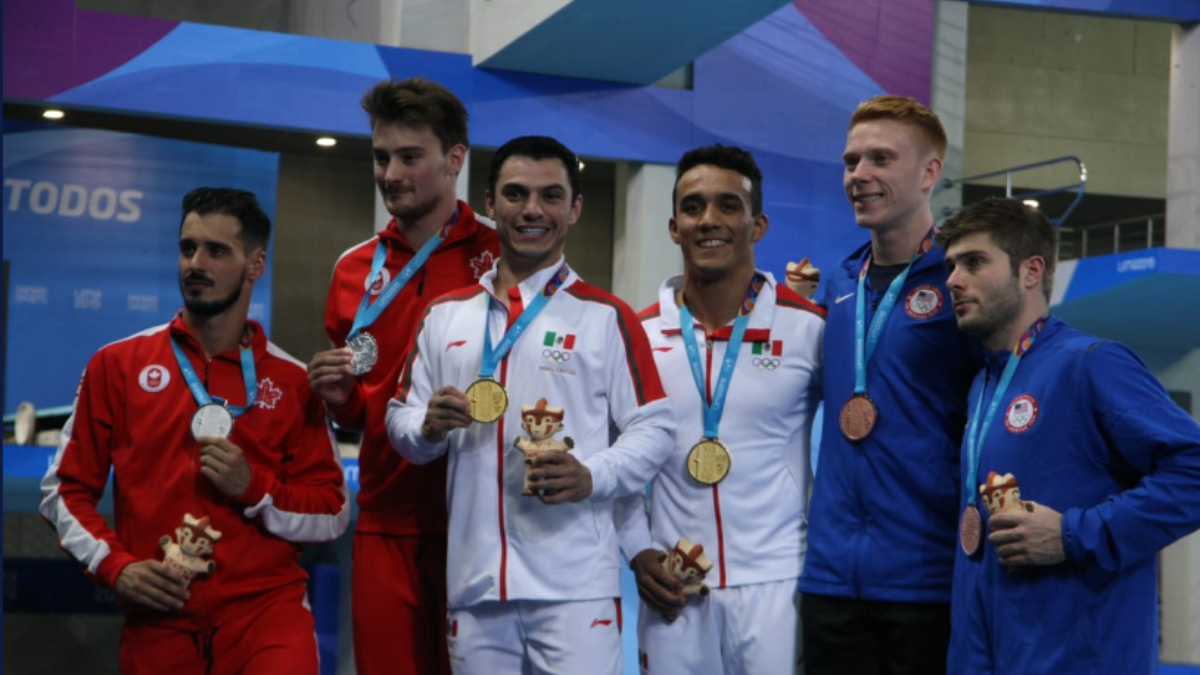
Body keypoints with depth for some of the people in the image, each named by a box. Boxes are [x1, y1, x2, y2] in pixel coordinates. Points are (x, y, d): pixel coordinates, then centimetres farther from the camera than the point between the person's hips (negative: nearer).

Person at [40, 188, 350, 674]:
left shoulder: (292, 381, 6)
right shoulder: (118, 365, 7)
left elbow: (332, 514, 6)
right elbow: (65, 489, 8)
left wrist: (255, 489, -10)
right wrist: (115, 565, -6)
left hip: (265, 606, -1)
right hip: (158, 616, 1)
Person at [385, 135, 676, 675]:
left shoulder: (607, 317, 2)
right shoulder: (444, 316, 13)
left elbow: (653, 428, -1)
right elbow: (400, 420, 16)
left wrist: (593, 476, -18)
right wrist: (427, 427, -6)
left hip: (574, 585, -3)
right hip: (473, 583, 4)